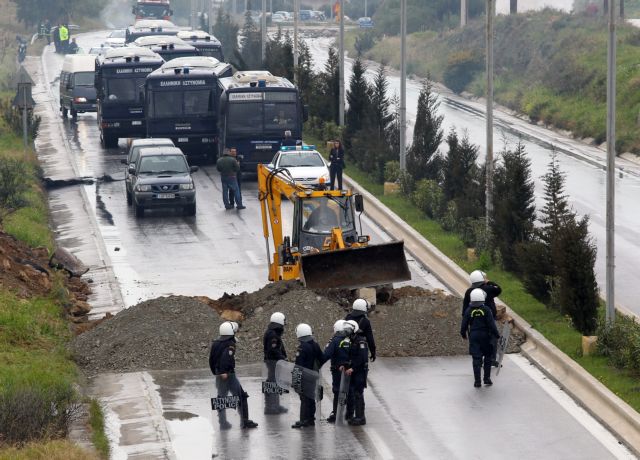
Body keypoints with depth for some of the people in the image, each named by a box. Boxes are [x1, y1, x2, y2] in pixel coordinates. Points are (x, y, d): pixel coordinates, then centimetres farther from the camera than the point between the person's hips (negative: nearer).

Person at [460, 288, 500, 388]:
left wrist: (463, 334, 20)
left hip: (474, 337, 1)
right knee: (488, 357, 16)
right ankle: (487, 379, 16)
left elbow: (464, 325, 1)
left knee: (476, 359, 4)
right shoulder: (486, 310, -10)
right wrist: (497, 335, -1)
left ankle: (477, 381, 1)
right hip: (485, 336, -1)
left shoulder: (468, 311, -5)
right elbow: (491, 324, -11)